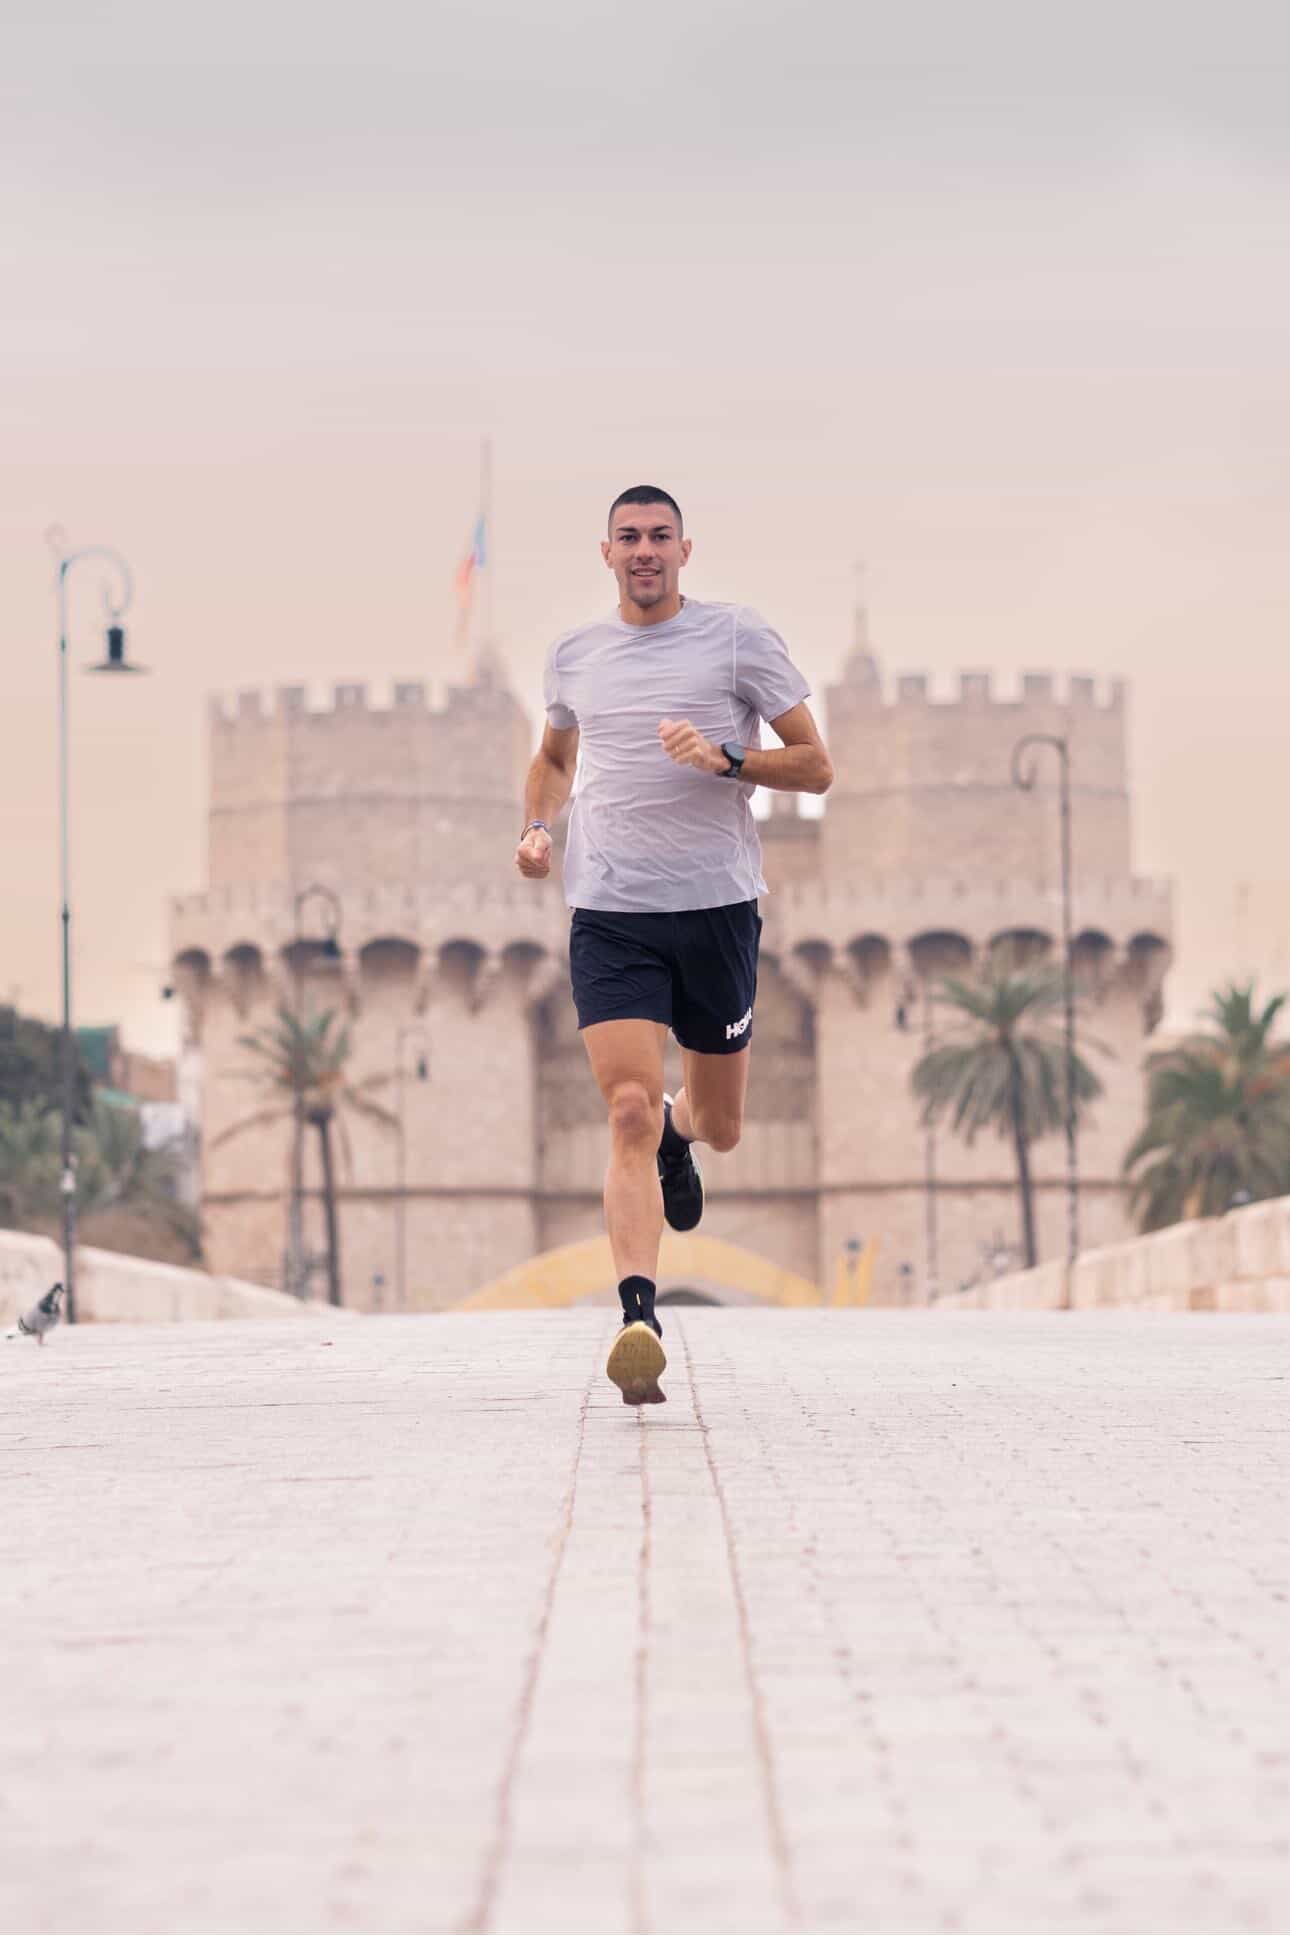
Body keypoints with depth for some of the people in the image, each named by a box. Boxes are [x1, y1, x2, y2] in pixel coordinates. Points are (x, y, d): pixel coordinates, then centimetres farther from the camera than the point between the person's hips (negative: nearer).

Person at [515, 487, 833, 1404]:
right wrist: (538, 824, 10)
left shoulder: (741, 639, 0)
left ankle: (679, 1129, 51)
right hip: (609, 916, 1)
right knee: (629, 1114, -16)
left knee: (720, 1128, 12)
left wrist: (725, 759, -17)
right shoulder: (575, 654, 10)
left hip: (717, 906, -1)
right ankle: (640, 1321, -22)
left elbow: (816, 766, 0)